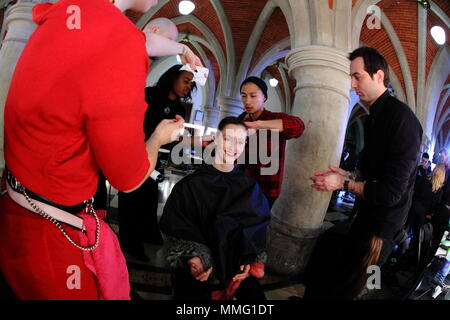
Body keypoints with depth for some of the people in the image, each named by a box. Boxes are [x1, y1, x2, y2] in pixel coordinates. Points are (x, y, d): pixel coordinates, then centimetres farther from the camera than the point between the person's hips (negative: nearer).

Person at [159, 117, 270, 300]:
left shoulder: (249, 187, 4)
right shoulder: (192, 185, -6)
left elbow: (257, 229, 4)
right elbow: (175, 228, -6)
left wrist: (249, 260, -10)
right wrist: (192, 258, -20)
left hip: (237, 271, 2)